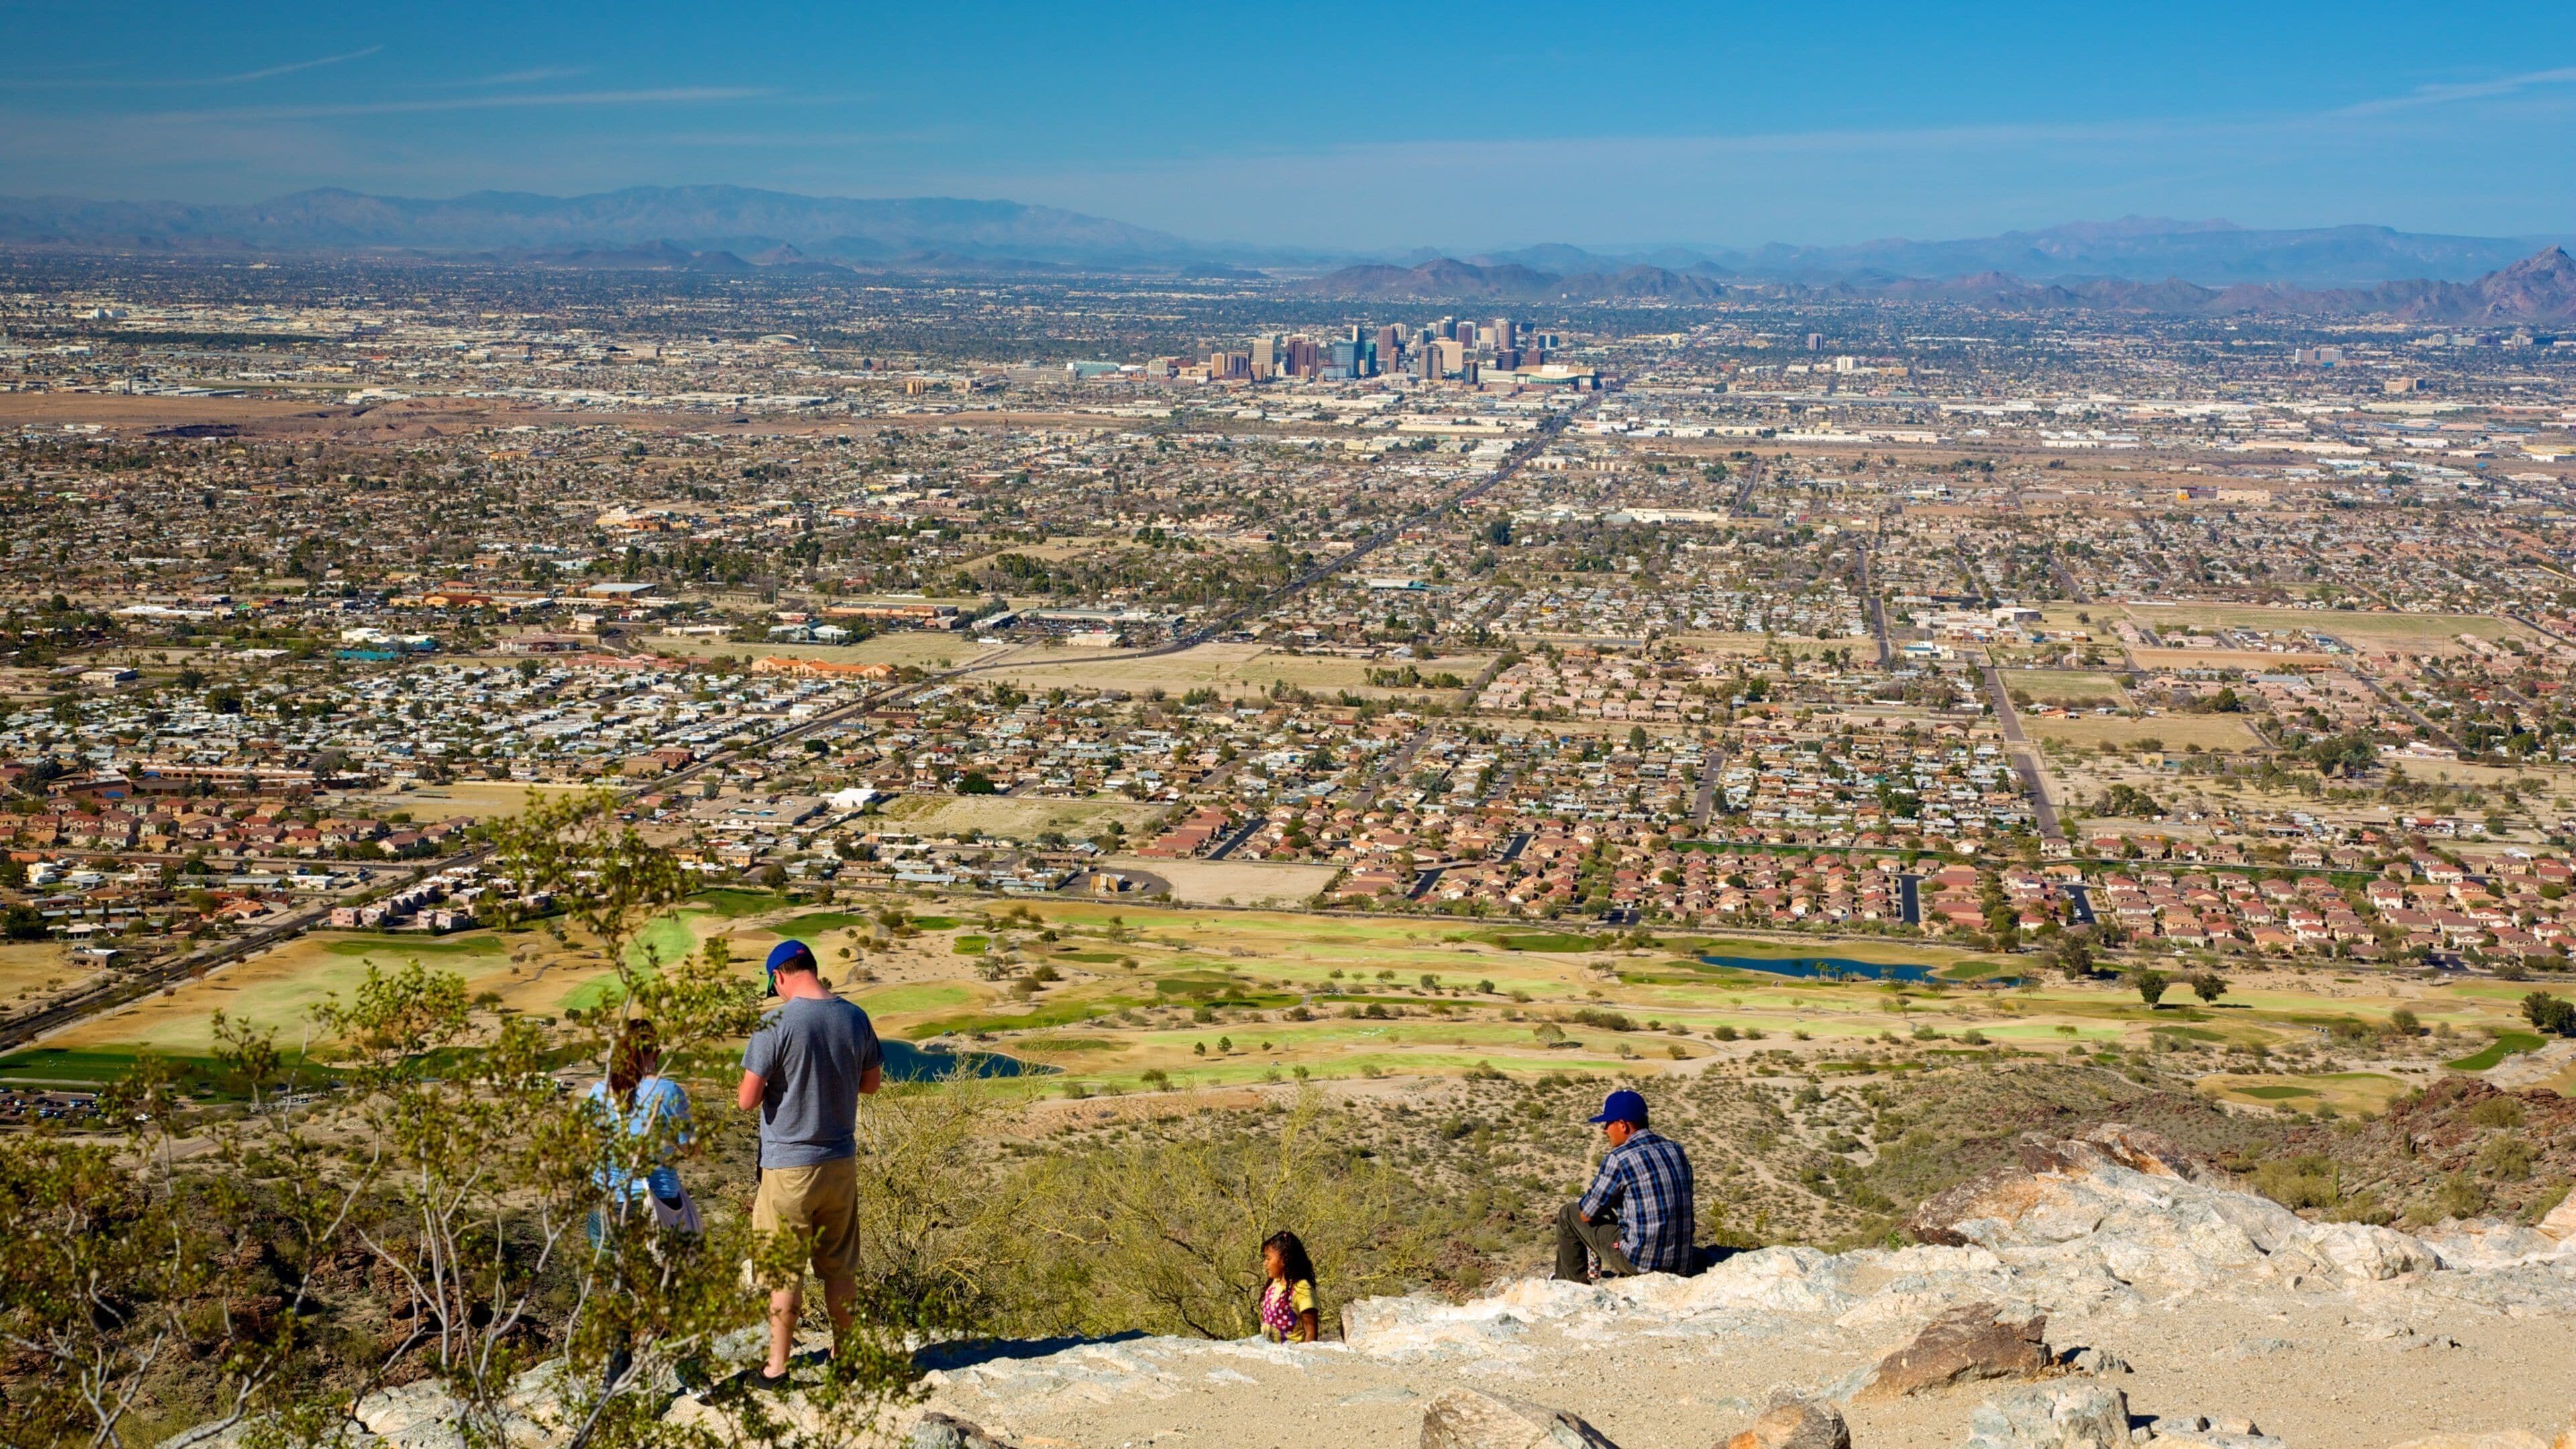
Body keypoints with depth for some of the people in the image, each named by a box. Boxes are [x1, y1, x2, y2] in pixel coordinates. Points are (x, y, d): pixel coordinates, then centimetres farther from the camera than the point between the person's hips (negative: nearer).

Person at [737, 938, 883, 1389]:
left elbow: (746, 1101, -16)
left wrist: (776, 1082, 4)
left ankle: (777, 1366, 14)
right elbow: (872, 1082, 12)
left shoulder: (776, 1023, -17)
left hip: (788, 1167, -4)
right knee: (841, 1267, 15)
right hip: (842, 1162, 5)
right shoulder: (855, 1018, -2)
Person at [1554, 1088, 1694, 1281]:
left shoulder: (1618, 1159, -14)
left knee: (1568, 1214, 12)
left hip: (1639, 1261, -7)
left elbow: (1587, 1214, -5)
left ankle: (1574, 1285, 26)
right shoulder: (1676, 1150, 7)